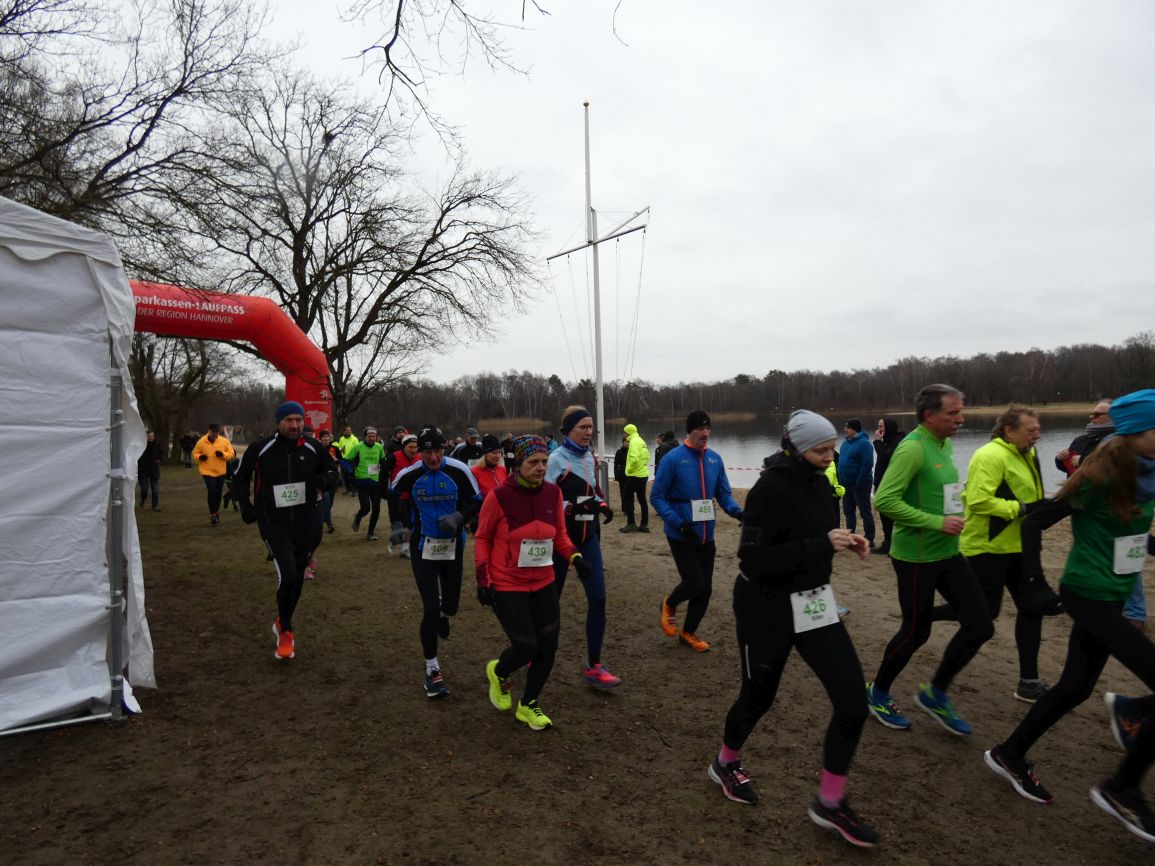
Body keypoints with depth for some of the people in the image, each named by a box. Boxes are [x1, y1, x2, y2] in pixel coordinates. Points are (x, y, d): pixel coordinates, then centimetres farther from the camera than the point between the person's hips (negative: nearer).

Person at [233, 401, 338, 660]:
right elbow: (240, 478, 7)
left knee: (297, 578, 14)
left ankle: (283, 624, 39)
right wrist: (246, 506, -3)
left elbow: (333, 472, 7)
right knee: (287, 576, -15)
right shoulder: (260, 449, -8)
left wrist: (326, 480, -16)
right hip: (273, 524, -3)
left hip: (305, 522, 3)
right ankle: (285, 633, 8)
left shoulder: (314, 448, -4)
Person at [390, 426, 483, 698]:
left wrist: (458, 517, -21)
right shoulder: (409, 475, -9)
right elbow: (393, 497, 12)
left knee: (450, 607, 12)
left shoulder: (459, 471, -13)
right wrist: (398, 527, 4)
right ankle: (432, 668, 8)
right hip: (423, 547, -1)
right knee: (430, 609, -8)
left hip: (453, 546, 1)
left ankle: (441, 612, 52)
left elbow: (476, 502, -3)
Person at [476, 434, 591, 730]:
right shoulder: (499, 497, -17)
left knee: (548, 647, 7)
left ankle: (528, 706, 32)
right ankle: (498, 672, 31)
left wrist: (574, 557, -8)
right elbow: (482, 539, -4)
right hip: (507, 586, -5)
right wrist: (483, 580, -9)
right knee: (526, 648, -6)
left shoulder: (553, 493, -4)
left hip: (544, 584, 5)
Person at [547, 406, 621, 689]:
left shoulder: (591, 457, 7)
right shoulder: (557, 459, -14)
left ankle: (593, 667, 8)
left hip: (588, 537, 6)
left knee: (598, 599, -2)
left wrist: (602, 505, 1)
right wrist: (575, 506, -29)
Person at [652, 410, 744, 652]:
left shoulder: (715, 459, 3)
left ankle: (688, 632, 30)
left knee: (705, 588, 9)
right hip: (680, 535, -5)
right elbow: (657, 497, -8)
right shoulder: (673, 458, -11)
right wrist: (678, 523, -19)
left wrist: (737, 511, -11)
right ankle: (669, 604, 24)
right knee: (695, 584, -10)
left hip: (706, 535, 5)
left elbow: (724, 494, 10)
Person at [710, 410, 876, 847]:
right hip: (768, 608, -7)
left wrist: (843, 540, -3)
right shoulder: (770, 489, -23)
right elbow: (754, 558, -27)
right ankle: (725, 764, 44)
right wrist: (823, 544, -28)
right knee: (758, 696, 13)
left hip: (814, 601, 7)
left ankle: (829, 803, 23)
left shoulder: (818, 482, 2)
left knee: (853, 703, 3)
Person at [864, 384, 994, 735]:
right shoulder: (912, 447, -20)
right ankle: (878, 692, 29)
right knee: (915, 632, 5)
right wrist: (938, 522, -24)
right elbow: (885, 500, -26)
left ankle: (936, 694, 24)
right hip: (916, 557, -8)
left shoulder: (944, 444, 8)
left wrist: (954, 512, 10)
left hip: (949, 552, 8)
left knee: (980, 625, 7)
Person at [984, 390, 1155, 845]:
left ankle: (1008, 755, 30)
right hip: (1089, 596, -8)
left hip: (1113, 595, 8)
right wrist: (1035, 582, -18)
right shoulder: (1100, 478, -19)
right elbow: (1035, 522, -17)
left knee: (1075, 687, 15)